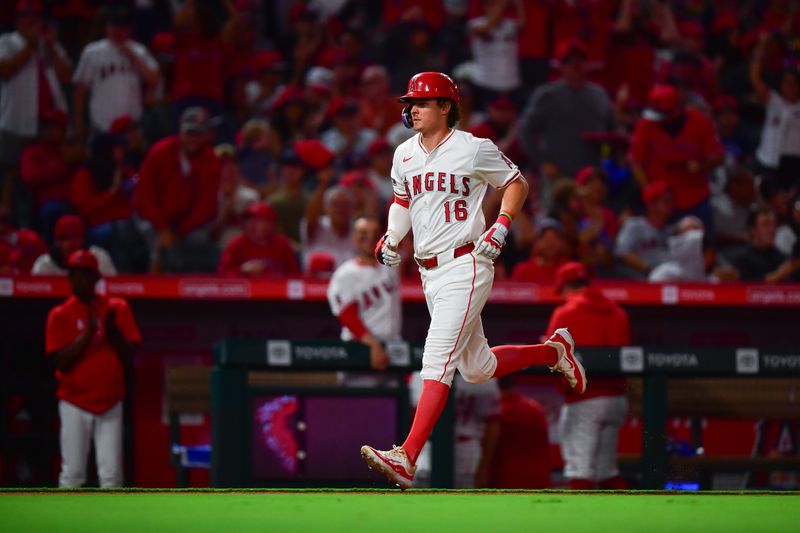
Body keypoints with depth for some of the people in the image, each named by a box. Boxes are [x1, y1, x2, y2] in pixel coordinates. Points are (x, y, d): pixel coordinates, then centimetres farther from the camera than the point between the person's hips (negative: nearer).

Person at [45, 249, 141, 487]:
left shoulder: (117, 309, 4)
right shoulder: (60, 315, 0)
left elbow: (130, 353, 1)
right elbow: (61, 362, -8)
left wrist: (112, 331, -15)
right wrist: (88, 333, -16)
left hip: (110, 403, 1)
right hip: (75, 404, -1)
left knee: (111, 474, -2)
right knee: (72, 473, -4)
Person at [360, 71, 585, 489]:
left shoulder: (474, 149, -7)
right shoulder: (404, 154, 11)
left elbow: (517, 184, 3)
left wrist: (500, 228, -11)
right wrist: (390, 239, 7)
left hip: (466, 265, -8)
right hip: (429, 274, 8)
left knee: (437, 360, -17)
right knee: (477, 369, 14)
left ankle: (407, 460, -24)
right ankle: (553, 351, 38)